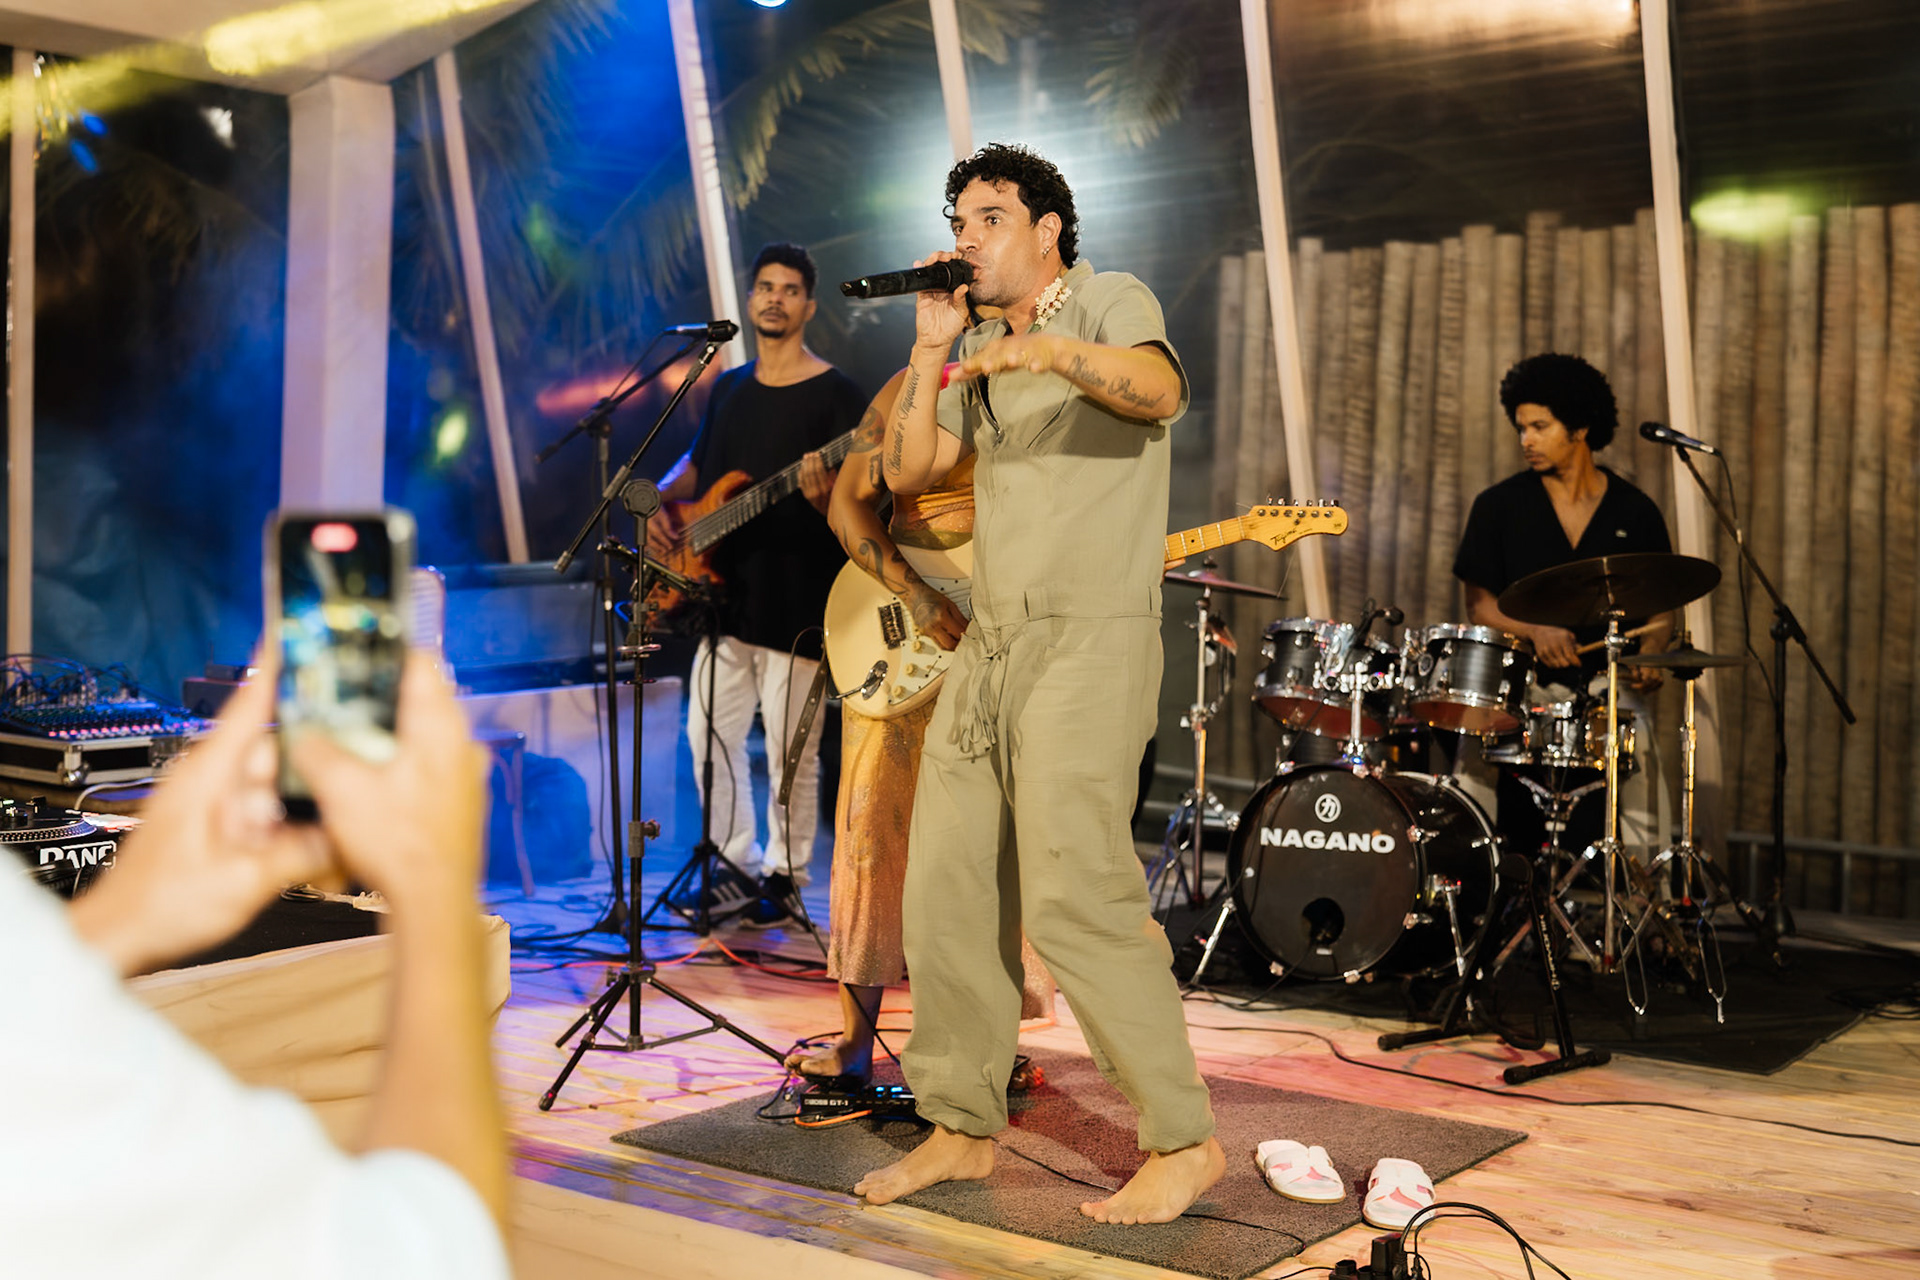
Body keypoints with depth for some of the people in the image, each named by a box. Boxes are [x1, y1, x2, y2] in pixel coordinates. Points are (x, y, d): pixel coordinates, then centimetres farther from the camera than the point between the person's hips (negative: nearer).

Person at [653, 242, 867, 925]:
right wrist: (661, 499, 4)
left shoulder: (835, 394, -6)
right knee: (709, 732, 11)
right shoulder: (729, 387, 14)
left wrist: (824, 494, -33)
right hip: (724, 586, 7)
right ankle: (736, 862, 26)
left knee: (789, 750, -1)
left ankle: (784, 876, 15)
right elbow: (697, 462, 24)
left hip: (795, 598, -7)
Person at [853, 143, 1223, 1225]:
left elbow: (1161, 391, -25)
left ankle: (1185, 1142, -3)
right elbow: (909, 471, 11)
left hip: (1091, 640, -8)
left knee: (1074, 894, -14)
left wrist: (1047, 350, -41)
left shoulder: (1111, 302, -2)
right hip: (993, 641, 8)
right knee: (948, 889, 6)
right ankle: (965, 1127, 18)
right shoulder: (983, 345, 20)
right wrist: (933, 349, 3)